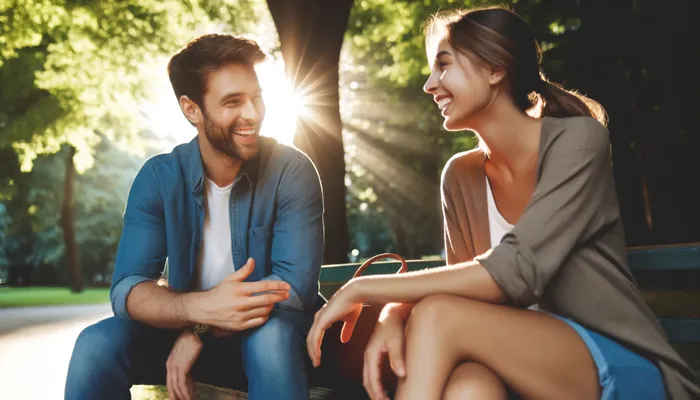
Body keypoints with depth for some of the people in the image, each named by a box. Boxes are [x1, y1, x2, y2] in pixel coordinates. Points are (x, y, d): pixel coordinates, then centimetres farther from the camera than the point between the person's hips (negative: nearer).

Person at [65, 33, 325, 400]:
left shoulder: (291, 171, -16)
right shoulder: (158, 177, -9)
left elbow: (295, 285, -23)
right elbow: (127, 290, -19)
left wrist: (200, 330, -27)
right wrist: (201, 307, -39)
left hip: (269, 338, -1)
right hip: (188, 332, 2)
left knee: (270, 335, -36)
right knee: (97, 344, -24)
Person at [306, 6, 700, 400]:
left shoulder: (577, 140, -12)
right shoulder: (461, 176, 6)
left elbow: (513, 274, -23)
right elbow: (465, 284, 3)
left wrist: (363, 289, -19)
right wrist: (393, 315, -20)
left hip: (624, 368, -3)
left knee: (438, 317, -26)